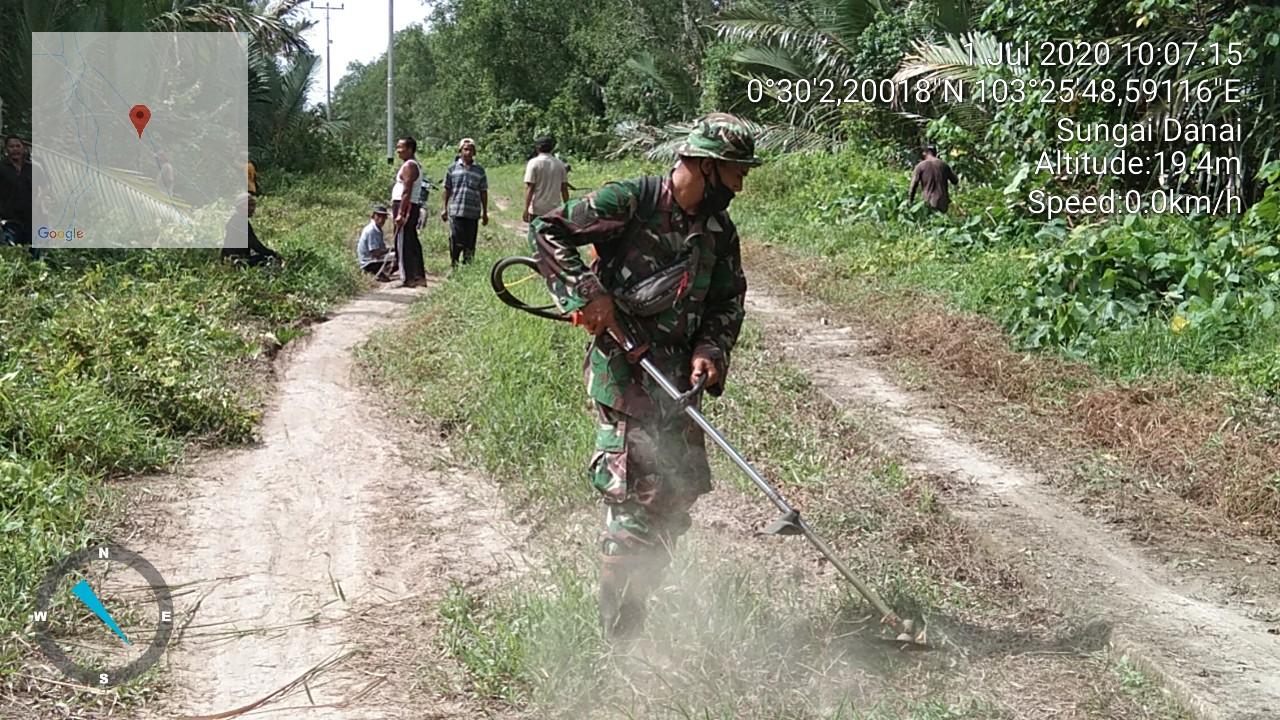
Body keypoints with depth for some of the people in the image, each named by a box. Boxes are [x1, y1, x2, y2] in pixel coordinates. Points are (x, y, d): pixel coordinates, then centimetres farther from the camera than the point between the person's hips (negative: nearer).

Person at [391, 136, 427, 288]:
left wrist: (400, 213, -24)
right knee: (412, 243, 12)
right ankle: (419, 276, 15)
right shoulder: (415, 165, 19)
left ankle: (407, 278, -10)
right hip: (413, 206, 11)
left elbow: (407, 192, -21)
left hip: (405, 206, -11)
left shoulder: (409, 166, -13)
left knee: (403, 244, -9)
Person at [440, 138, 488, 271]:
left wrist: (485, 212, 10)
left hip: (473, 213, 2)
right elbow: (447, 189, 10)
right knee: (456, 241, -8)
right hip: (456, 211, -1)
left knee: (470, 243, 5)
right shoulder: (452, 168, 7)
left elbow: (483, 192, 11)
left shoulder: (479, 170, 9)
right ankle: (453, 266, 3)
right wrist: (445, 209, 6)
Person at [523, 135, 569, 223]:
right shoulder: (560, 164, 5)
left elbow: (530, 188, -12)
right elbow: (564, 189, 7)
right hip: (555, 210, 4)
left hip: (537, 210, -4)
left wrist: (526, 209, -11)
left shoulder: (533, 163, -7)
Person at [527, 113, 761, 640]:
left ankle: (632, 609, 30)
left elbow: (729, 301, 13)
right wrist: (587, 294, -20)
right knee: (635, 497, -9)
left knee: (679, 493, 12)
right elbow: (546, 231, -11)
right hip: (622, 371, -8)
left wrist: (711, 350, -6)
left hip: (676, 379, 8)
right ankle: (618, 635, 3)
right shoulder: (631, 201, -13)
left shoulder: (719, 231, 8)